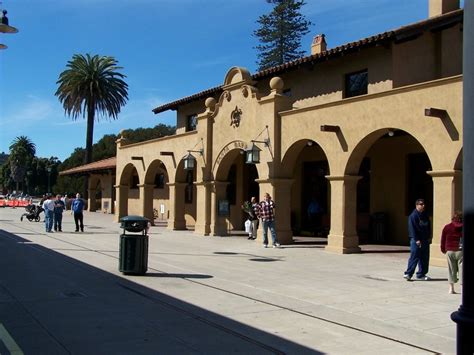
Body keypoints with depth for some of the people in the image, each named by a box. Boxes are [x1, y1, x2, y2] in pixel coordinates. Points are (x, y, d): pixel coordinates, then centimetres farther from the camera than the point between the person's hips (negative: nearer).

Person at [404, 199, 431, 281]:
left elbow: (428, 227, 20)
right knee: (414, 256, -9)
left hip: (425, 239, 8)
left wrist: (428, 237, 10)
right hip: (416, 240, -8)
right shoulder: (413, 216, -10)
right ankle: (408, 273, -6)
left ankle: (421, 274, 16)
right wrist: (416, 240, -18)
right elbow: (412, 229, -14)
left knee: (425, 258, 9)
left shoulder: (425, 215, 14)